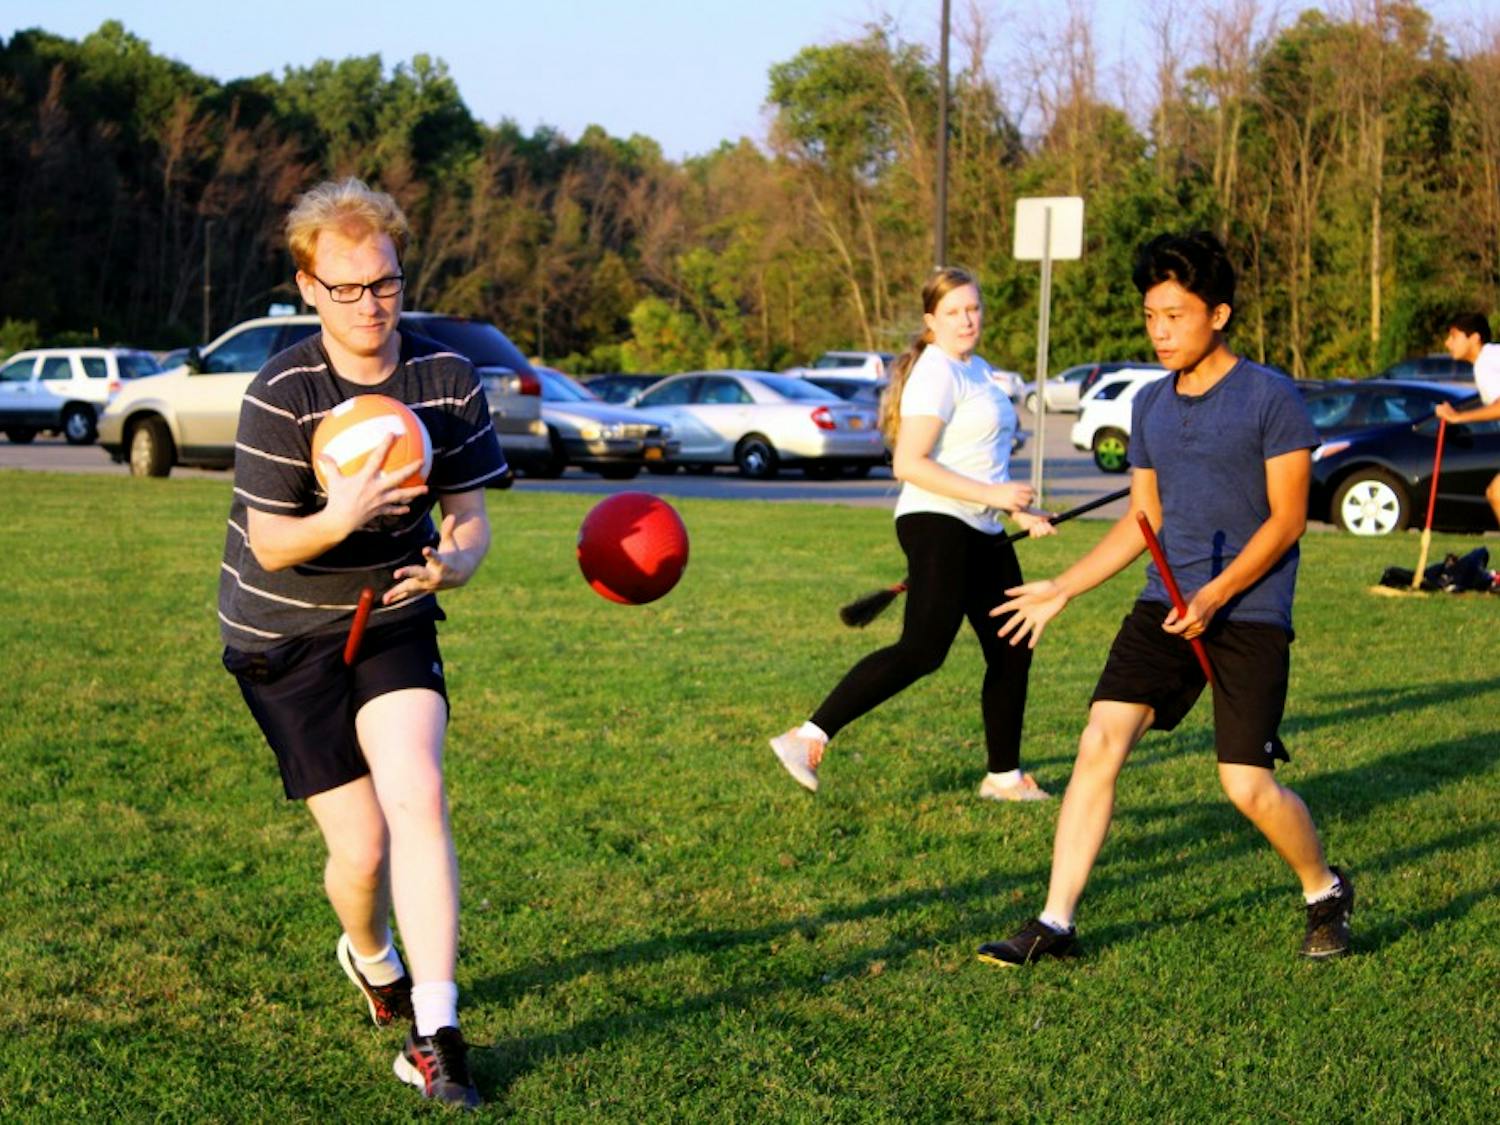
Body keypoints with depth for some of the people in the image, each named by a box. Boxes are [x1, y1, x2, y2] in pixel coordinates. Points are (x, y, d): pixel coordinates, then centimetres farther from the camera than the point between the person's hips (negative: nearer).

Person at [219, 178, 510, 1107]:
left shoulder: (449, 381, -7)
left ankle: (435, 1032, -16)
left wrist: (454, 560, -27)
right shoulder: (281, 396, -17)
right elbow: (270, 547, -16)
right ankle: (373, 960, 32)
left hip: (395, 620, 2)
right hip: (283, 638, -2)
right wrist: (339, 518, -38)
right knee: (361, 842, -4)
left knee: (417, 796, -20)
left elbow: (470, 515, -3)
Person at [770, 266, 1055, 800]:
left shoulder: (979, 371, 18)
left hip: (982, 533, 10)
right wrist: (991, 495, -22)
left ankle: (1004, 776, 23)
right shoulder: (937, 373, -12)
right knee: (923, 649, -21)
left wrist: (1019, 511, 27)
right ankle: (808, 739, -22)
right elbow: (909, 464, -21)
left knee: (1011, 652, 11)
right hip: (936, 524, -10)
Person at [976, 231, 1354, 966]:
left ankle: (1325, 893, 23)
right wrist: (1060, 590, 15)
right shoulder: (1150, 405, 11)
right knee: (1099, 743, -8)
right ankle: (1055, 923, -3)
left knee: (1248, 787, -7)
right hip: (1166, 603, 6)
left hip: (1250, 612, -5)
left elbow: (1287, 519, -10)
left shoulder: (1271, 398, -8)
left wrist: (1215, 596, -20)